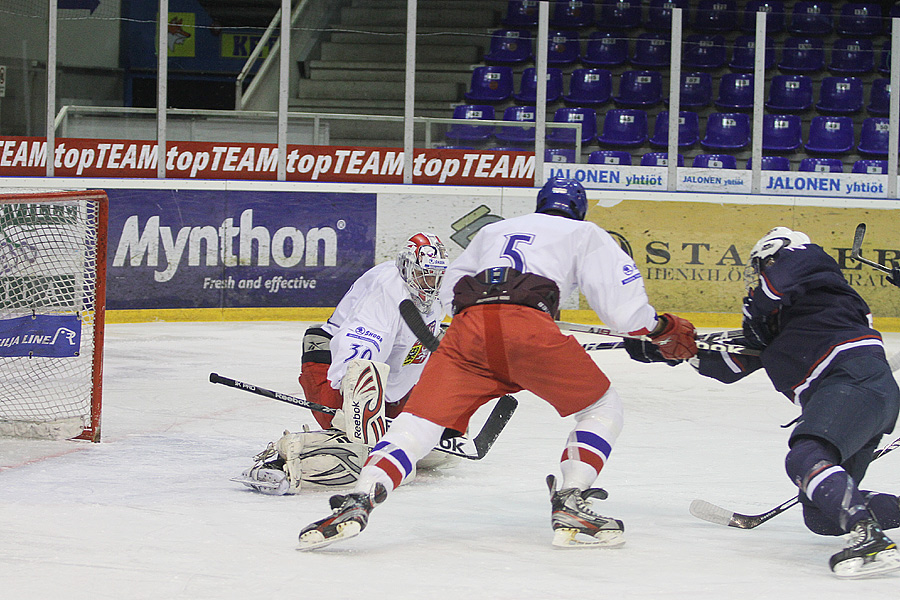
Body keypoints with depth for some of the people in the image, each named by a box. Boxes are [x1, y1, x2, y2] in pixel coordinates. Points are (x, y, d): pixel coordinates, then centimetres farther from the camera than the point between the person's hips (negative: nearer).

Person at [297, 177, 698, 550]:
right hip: (528, 324, -3)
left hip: (468, 323, 3)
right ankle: (570, 507, -3)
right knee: (601, 409, 15)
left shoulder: (493, 231, 38)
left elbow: (450, 288, 41)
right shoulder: (584, 233, 27)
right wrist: (660, 329, 28)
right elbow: (619, 294, 15)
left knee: (419, 420, 1)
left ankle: (358, 501, -21)